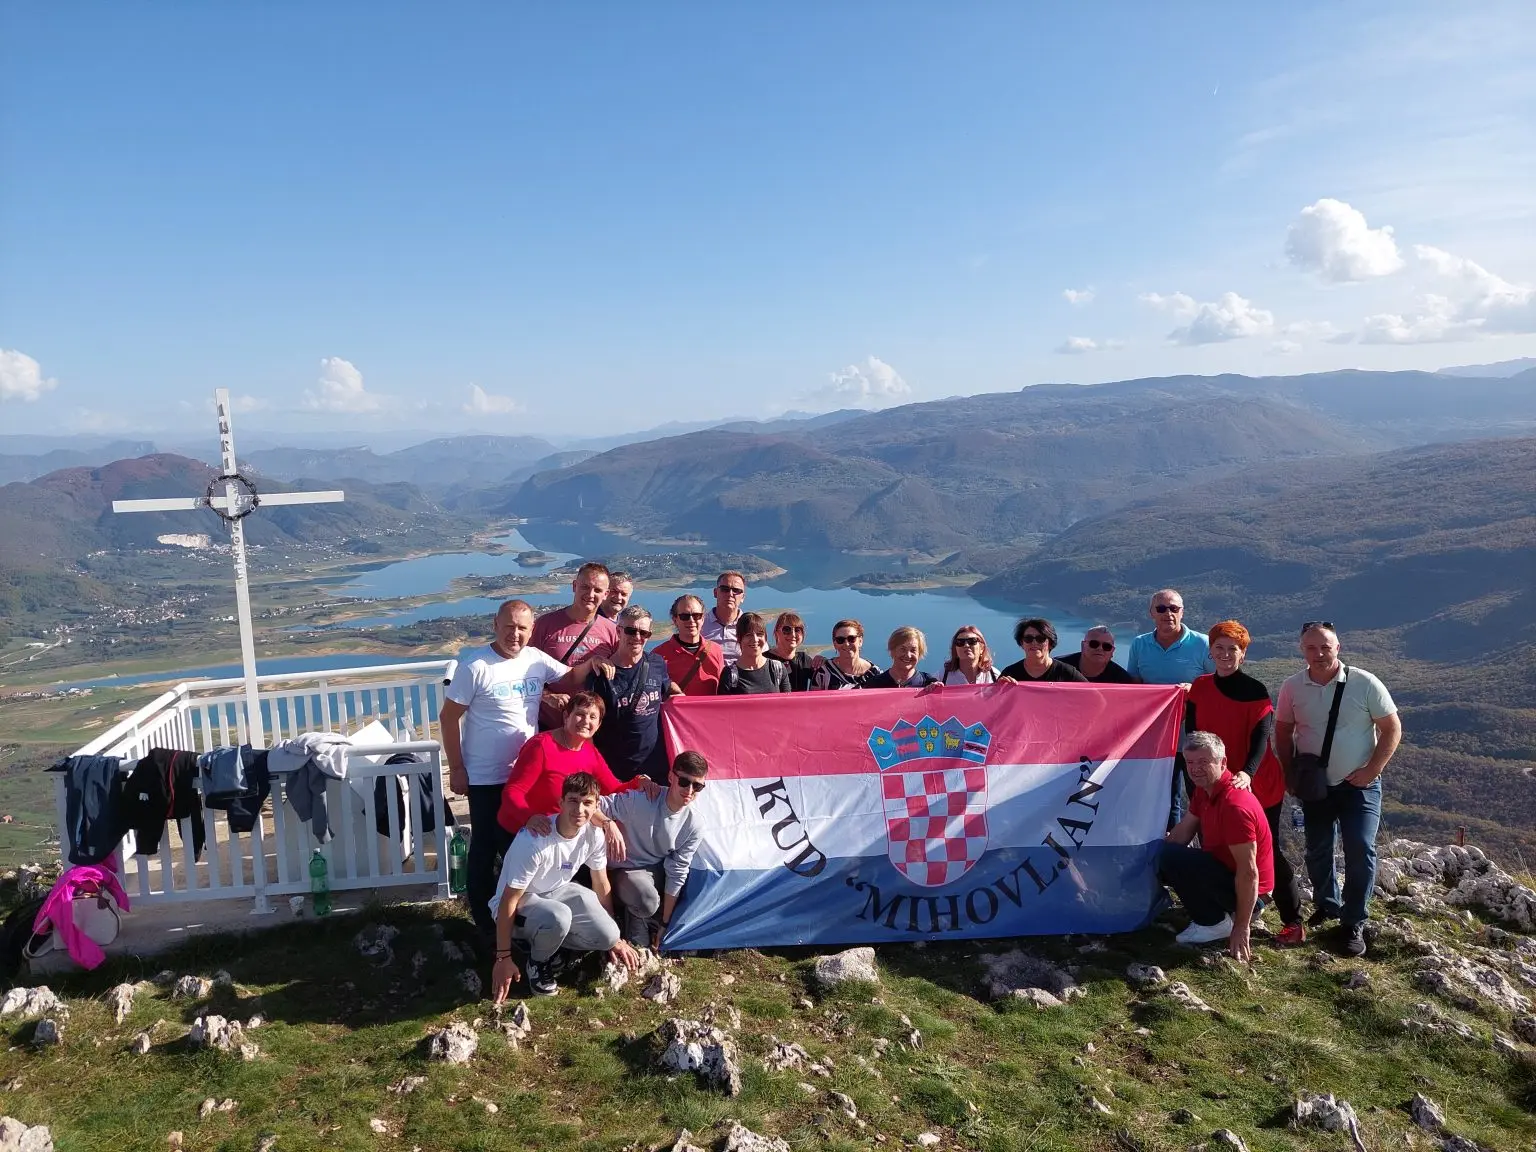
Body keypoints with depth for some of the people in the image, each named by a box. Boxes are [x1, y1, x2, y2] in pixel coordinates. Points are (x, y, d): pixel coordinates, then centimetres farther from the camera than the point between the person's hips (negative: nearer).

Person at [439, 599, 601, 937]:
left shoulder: (537, 659, -2)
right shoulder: (475, 666, -18)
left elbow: (570, 681, 13)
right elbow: (448, 717, -12)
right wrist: (456, 768, -12)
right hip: (486, 777, -5)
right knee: (486, 847, 9)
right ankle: (485, 919, 26)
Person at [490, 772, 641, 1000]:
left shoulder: (594, 834, -15)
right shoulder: (534, 841, -34)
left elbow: (602, 886, 1)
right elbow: (509, 901, -27)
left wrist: (615, 938, 8)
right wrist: (503, 958, -24)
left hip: (558, 891, 6)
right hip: (519, 902, -6)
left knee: (607, 936, -14)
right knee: (558, 917, -38)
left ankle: (546, 938, 11)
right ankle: (538, 962, -5)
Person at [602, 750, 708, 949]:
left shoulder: (693, 825, -16)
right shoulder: (639, 799, -28)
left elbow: (676, 873, -11)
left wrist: (664, 923, -9)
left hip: (656, 870, 5)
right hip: (625, 868, -5)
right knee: (647, 902, -34)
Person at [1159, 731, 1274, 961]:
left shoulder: (1235, 804, -29)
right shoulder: (1204, 789, 0)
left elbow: (1249, 872, -27)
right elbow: (1183, 831, 9)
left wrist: (1241, 929, -22)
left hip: (1246, 889, -9)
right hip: (1224, 869, 9)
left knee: (1172, 859, -24)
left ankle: (1213, 923, -7)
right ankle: (1221, 910, 13)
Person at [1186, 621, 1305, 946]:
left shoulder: (1256, 692, -13)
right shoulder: (1199, 688, 1)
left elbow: (1261, 739, -22)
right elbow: (1193, 736, 4)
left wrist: (1247, 773, -38)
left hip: (1258, 786, -5)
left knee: (1268, 851, -1)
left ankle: (1293, 921, 9)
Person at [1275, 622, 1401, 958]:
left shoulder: (1364, 684, -14)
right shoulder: (1292, 687, -7)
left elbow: (1392, 729, -7)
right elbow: (1283, 733, 5)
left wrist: (1371, 771, -12)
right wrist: (1289, 774, 0)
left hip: (1358, 784, -2)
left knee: (1360, 850, -9)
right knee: (1317, 850, 12)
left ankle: (1354, 923, 5)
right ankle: (1326, 905, 35)